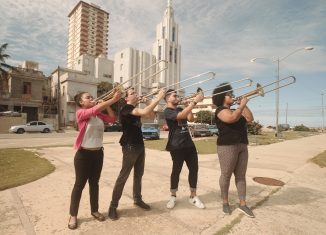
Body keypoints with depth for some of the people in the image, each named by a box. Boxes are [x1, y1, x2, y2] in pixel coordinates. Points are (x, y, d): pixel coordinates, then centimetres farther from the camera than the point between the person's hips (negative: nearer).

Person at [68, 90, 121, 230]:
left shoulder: (99, 115, 7)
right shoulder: (80, 113, -12)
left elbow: (112, 119, 1)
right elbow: (95, 109, -29)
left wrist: (106, 105, -6)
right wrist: (113, 99, -32)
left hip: (98, 153, 6)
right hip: (83, 154, -6)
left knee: (94, 183, 16)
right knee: (80, 184, 6)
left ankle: (94, 210, 32)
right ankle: (73, 215, 24)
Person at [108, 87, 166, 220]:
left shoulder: (136, 109, 12)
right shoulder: (126, 109, -15)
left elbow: (151, 116, 14)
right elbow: (144, 112, -30)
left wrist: (152, 103, -1)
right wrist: (158, 98, -24)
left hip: (140, 145, 9)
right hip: (130, 146, -8)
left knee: (139, 174, 16)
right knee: (123, 176, -1)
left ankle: (137, 199, 31)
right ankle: (113, 206, 12)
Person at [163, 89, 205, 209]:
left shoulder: (180, 109, 17)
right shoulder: (167, 111, -10)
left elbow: (191, 119, 8)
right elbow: (181, 115, -28)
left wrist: (188, 106, -2)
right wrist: (194, 101, -28)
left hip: (189, 144, 8)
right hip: (176, 146, -7)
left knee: (194, 169, 8)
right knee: (176, 171, 3)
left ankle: (193, 196, 22)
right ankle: (173, 196, 24)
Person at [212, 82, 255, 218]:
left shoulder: (235, 110, 18)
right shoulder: (221, 110, -7)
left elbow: (250, 119, 11)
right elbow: (233, 118, -24)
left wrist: (244, 105, 6)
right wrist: (242, 105, -11)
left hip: (242, 146, 8)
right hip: (227, 146, -8)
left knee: (241, 176, 10)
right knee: (226, 175, 3)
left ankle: (242, 204, 18)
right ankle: (225, 202, 18)